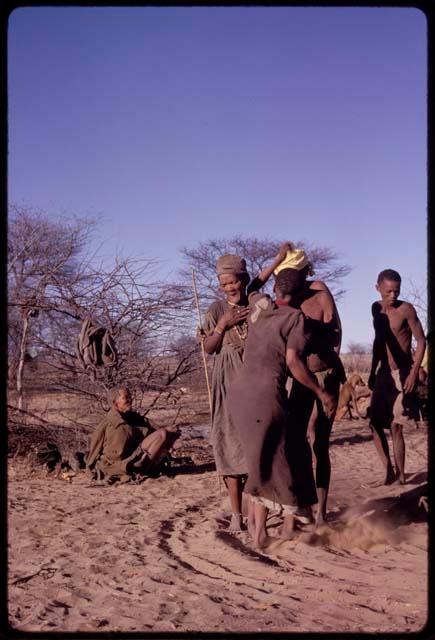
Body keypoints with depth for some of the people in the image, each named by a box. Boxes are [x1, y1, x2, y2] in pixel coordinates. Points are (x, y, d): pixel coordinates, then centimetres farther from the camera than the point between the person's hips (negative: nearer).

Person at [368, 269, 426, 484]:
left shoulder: (406, 309, -10)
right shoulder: (376, 308, 8)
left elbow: (421, 341, -10)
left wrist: (414, 373, -18)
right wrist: (373, 371, 18)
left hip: (402, 373, -6)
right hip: (383, 373, 6)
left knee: (396, 427, -8)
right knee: (375, 424, 3)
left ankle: (400, 475, 2)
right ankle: (389, 471, 11)